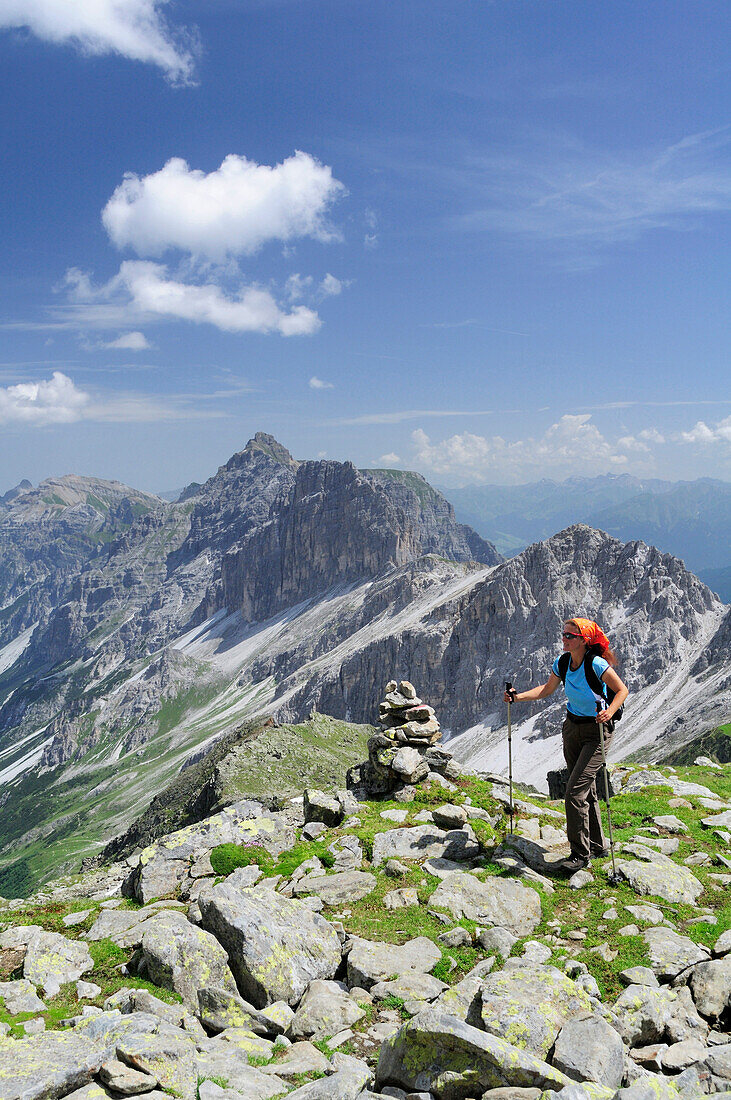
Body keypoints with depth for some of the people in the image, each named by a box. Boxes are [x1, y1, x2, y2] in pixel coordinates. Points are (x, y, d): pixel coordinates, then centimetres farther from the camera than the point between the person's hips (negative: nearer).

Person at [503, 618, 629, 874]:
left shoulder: (597, 665, -22)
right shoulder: (562, 663, -3)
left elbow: (622, 690, -12)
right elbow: (547, 689, 10)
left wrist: (610, 711, -29)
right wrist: (518, 697, -1)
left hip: (596, 732, -7)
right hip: (572, 727, 7)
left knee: (575, 791, -12)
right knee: (586, 790, 17)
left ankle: (581, 853, 2)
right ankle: (598, 846, 33)